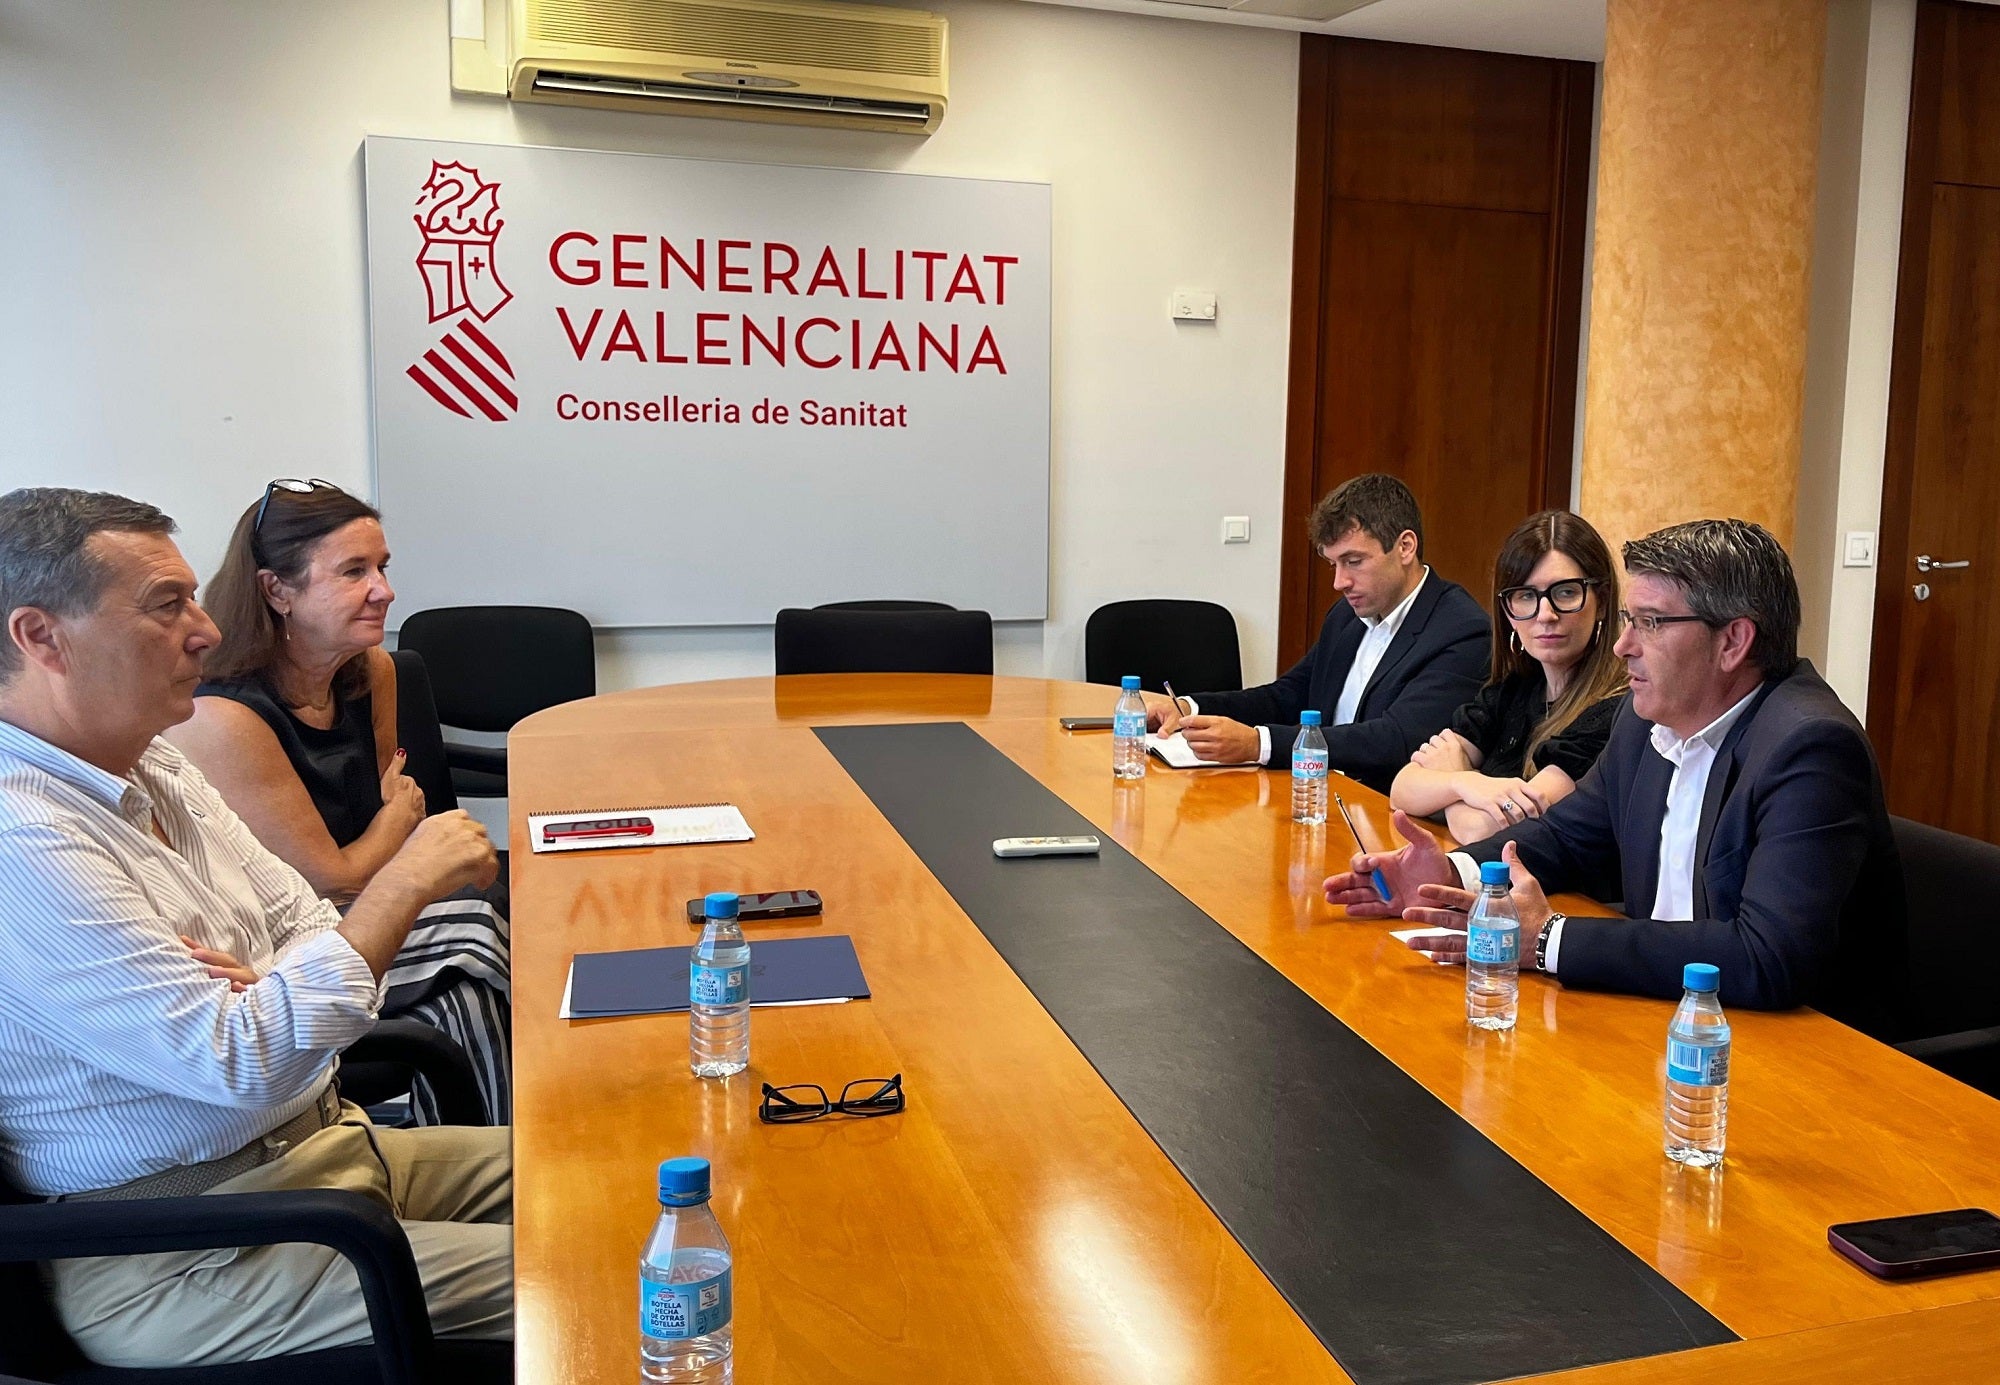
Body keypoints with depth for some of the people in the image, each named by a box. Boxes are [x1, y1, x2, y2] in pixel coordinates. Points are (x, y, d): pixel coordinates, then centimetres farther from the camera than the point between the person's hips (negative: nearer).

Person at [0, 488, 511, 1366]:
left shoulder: (152, 767, 6)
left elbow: (315, 926, 9)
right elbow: (248, 1064, -27)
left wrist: (258, 989, -14)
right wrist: (407, 880, -21)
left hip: (321, 1140, 9)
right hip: (176, 1257, -9)